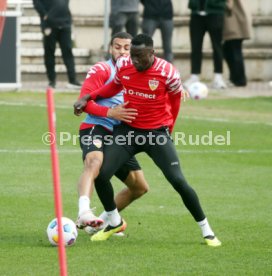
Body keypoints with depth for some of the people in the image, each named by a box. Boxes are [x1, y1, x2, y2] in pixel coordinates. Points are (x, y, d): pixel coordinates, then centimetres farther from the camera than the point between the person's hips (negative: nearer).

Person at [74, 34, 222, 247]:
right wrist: (88, 97, 3)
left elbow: (175, 98, 0)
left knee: (179, 181, -12)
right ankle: (115, 222, 17)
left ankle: (206, 230, 5)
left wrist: (168, 129, 8)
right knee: (101, 175, -9)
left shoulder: (168, 73, -19)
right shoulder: (123, 65, -8)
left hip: (157, 132, -3)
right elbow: (114, 86, 13)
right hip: (128, 130, 3)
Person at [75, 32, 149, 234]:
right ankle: (84, 213, -57)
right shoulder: (101, 70, -3)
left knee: (140, 187, 11)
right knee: (94, 164, -38)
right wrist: (111, 113, -25)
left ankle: (104, 221, 24)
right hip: (95, 129, -8)